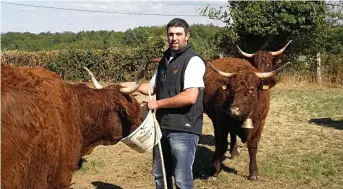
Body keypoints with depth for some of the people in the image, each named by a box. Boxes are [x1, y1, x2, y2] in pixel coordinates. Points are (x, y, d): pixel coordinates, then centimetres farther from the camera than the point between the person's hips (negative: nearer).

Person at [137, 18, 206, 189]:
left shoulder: (193, 61, -13)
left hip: (183, 130, -8)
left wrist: (157, 104, -16)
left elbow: (190, 97, -23)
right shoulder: (165, 60, 12)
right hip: (162, 127, 8)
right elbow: (153, 87, 21)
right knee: (160, 175, 18)